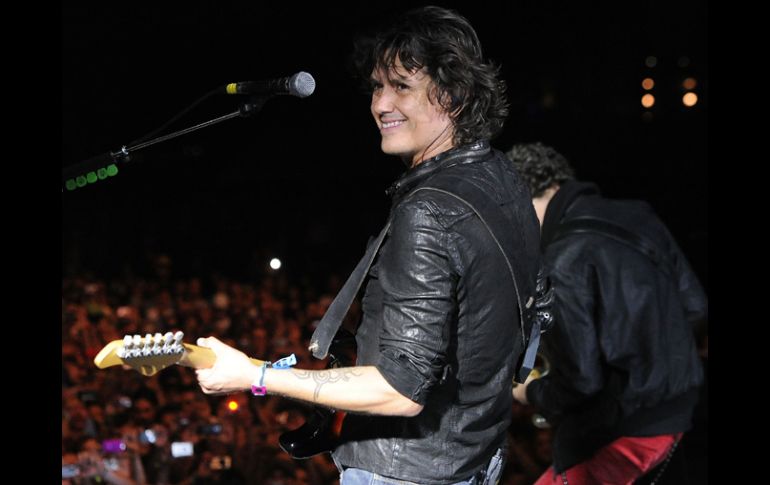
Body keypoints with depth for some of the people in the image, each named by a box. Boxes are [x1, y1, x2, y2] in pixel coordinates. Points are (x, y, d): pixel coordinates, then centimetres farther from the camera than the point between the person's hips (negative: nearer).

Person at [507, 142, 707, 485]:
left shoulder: (564, 260, -19)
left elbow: (579, 382, -19)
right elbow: (694, 305, 11)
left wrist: (531, 393, 1)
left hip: (621, 431, -9)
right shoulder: (636, 218, 3)